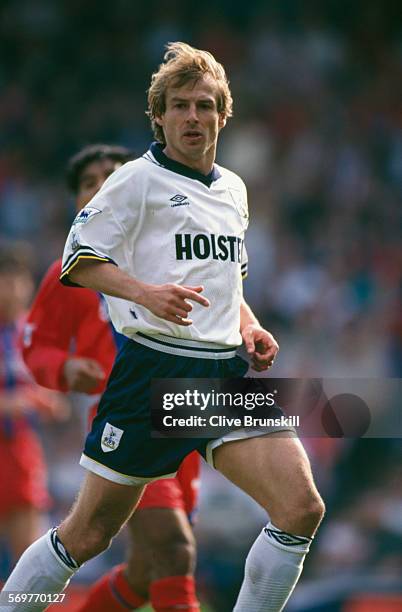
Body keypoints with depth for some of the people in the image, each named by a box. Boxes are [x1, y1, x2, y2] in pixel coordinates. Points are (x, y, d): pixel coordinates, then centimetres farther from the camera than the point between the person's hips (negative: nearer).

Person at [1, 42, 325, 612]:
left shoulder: (233, 189, 18)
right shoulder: (139, 179, -3)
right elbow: (79, 258, -7)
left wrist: (250, 328, 12)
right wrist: (146, 292, -22)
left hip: (228, 372, 6)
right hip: (156, 367, -6)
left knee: (301, 509, -12)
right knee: (88, 533, -2)